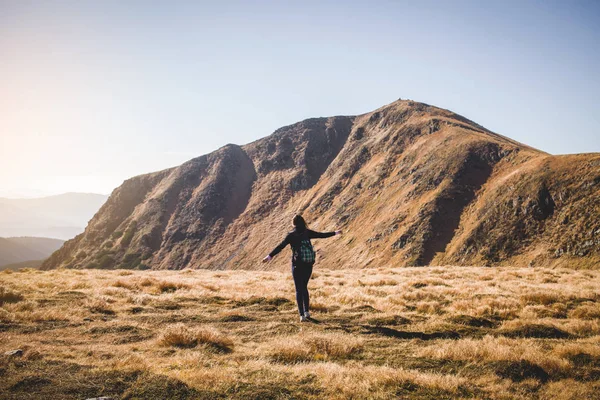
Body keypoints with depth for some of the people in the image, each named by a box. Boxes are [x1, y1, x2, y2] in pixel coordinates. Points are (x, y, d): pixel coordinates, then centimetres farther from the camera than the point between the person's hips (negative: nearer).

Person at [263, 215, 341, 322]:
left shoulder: (291, 235, -6)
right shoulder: (307, 233, 4)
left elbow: (281, 246, -14)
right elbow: (322, 235, 14)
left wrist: (270, 256, -18)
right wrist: (335, 233, 28)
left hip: (297, 265, -4)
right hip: (308, 264, 4)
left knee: (299, 290, 2)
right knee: (304, 287, 20)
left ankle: (302, 315, -4)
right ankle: (306, 311, 18)